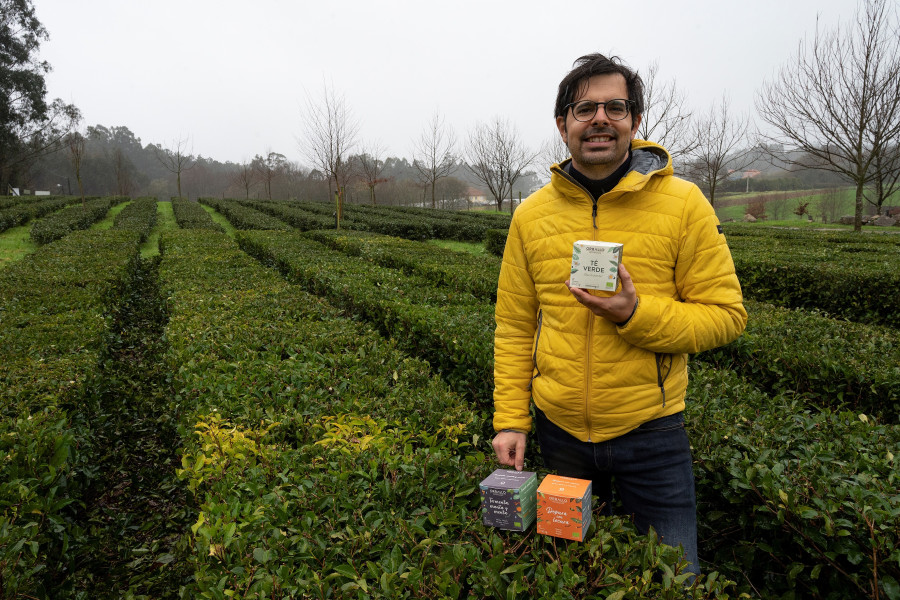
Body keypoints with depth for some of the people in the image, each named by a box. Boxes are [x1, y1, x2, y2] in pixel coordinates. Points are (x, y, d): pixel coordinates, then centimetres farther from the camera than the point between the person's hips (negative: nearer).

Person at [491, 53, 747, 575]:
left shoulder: (683, 203, -8)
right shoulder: (532, 215, -1)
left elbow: (726, 314, -7)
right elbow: (514, 328, 3)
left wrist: (636, 314, -24)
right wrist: (510, 420, -1)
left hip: (650, 432, -2)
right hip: (559, 430, 3)